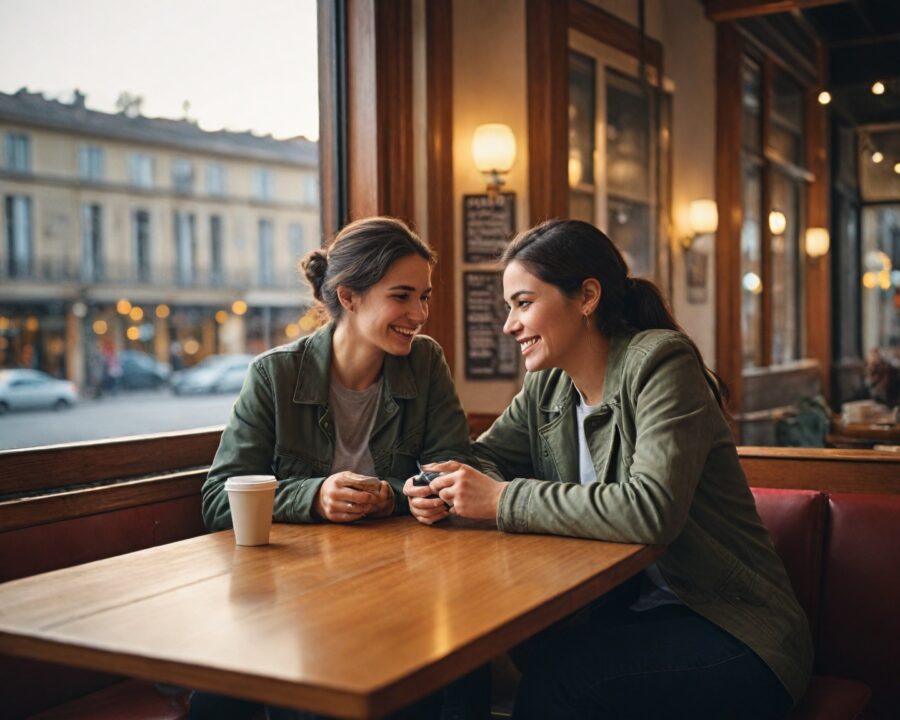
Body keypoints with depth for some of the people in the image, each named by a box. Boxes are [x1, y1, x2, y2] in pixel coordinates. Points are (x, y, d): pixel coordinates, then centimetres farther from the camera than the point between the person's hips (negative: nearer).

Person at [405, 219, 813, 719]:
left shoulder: (660, 362, -17)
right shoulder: (547, 386, 5)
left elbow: (651, 511, -30)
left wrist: (505, 500, -26)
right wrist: (445, 487, -12)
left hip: (730, 631, -6)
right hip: (626, 608, 6)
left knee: (553, 675, -27)